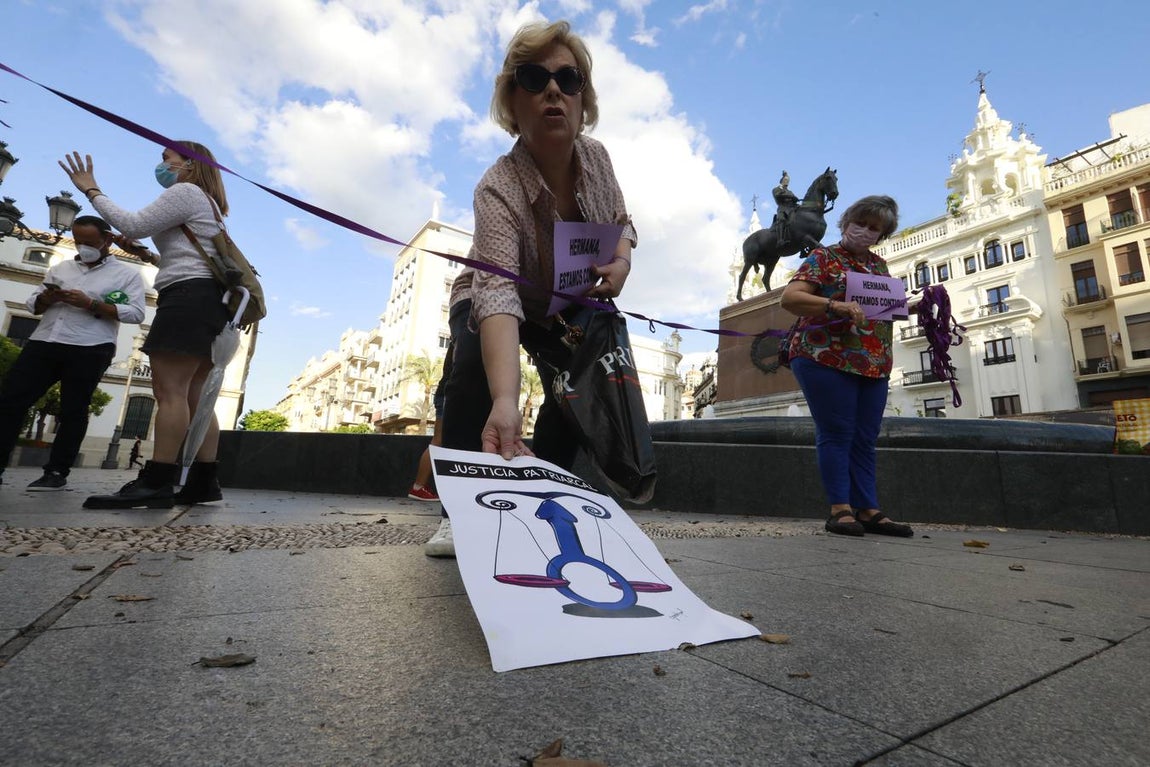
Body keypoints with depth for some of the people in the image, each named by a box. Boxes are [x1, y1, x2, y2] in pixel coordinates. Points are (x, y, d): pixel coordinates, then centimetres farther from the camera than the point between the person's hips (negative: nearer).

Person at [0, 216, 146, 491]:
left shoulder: (128, 274, 5)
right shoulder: (60, 268, 21)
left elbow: (136, 313, -7)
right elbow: (33, 305, 22)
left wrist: (90, 304, -14)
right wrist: (47, 297, -2)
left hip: (90, 350, -5)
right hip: (43, 342, 5)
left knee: (72, 412, 0)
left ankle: (57, 472, 7)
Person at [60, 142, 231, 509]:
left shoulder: (185, 191, 2)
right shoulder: (207, 204, 33)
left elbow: (133, 225, -7)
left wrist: (92, 191, 5)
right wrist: (152, 258, 30)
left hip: (188, 298, -10)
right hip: (208, 300, 10)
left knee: (169, 390, -17)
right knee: (195, 396, 2)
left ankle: (155, 482, -21)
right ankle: (204, 481, -2)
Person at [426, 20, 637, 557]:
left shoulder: (595, 156, -17)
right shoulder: (499, 187, -35)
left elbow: (621, 220, 2)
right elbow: (500, 292, -51)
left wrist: (622, 258, -22)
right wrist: (505, 403, -67)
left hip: (567, 308, 5)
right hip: (491, 305, -4)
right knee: (477, 359, -34)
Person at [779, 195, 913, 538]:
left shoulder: (879, 265, 21)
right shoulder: (823, 258, 1)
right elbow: (789, 297, -13)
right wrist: (835, 306, -27)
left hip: (874, 365, 7)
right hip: (826, 358, -6)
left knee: (865, 440, 5)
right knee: (836, 433, -6)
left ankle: (868, 510, 10)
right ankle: (840, 509, 0)